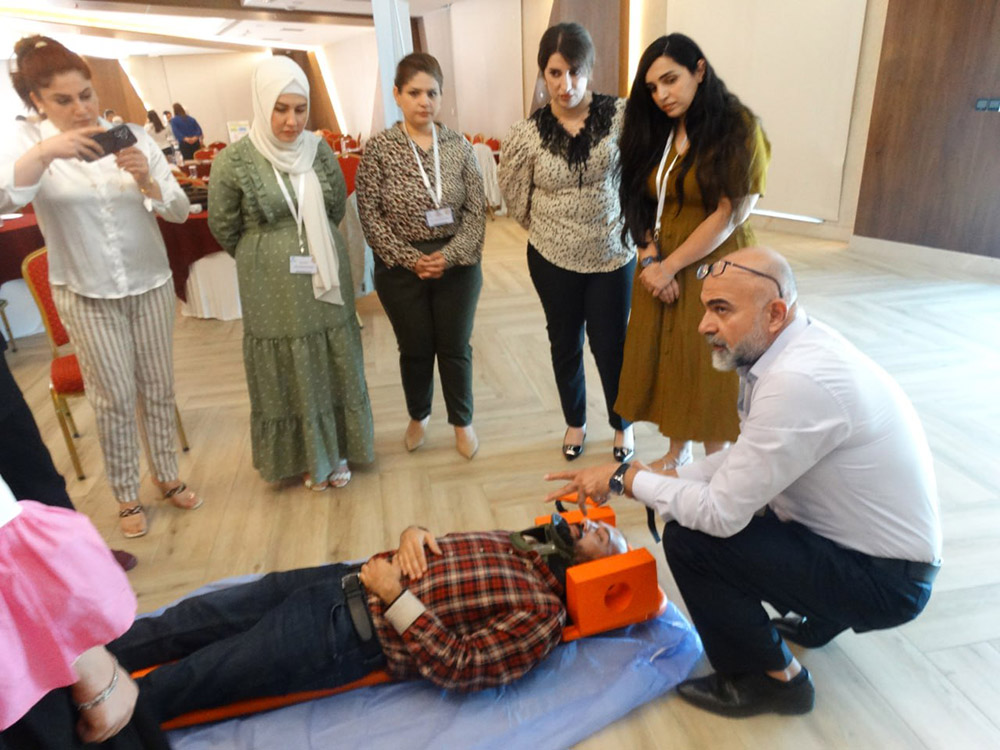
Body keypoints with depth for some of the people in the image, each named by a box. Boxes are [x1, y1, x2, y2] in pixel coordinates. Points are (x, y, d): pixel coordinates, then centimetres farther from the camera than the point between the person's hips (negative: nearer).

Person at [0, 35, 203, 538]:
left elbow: (179, 212, -6)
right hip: (87, 295, -1)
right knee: (115, 398, 4)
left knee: (159, 389, 11)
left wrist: (148, 181, -25)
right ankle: (126, 497, 22)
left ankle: (167, 476, 29)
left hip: (150, 284, 2)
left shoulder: (133, 136, -3)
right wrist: (45, 152, -34)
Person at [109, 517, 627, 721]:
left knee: (195, 675, -2)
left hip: (349, 638, -7)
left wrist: (394, 595, -21)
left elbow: (458, 669, -20)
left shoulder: (542, 612, -12)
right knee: (196, 619, 7)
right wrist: (413, 534, -6)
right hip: (346, 578, 7)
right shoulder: (521, 544, 11)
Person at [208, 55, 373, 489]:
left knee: (333, 366, 13)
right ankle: (306, 457, 29)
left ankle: (336, 450, 33)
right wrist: (271, 257, 9)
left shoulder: (320, 151, -2)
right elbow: (223, 228, 0)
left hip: (326, 281, 3)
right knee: (289, 373, 10)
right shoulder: (234, 162, -11)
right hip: (273, 291, -3)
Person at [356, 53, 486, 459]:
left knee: (455, 348, 11)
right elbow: (369, 214, -7)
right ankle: (418, 416, 39)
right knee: (415, 348, 13)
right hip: (401, 268, -1)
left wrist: (450, 255, -15)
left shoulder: (458, 146, -2)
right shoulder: (379, 147, -6)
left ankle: (462, 421, 32)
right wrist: (410, 259, -13)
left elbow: (476, 210, -3)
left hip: (457, 265, 1)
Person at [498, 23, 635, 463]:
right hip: (553, 260, 1)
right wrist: (547, 228, 7)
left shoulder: (619, 116, -11)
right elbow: (516, 199, 4)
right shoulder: (527, 135, -9)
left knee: (611, 345, 7)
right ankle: (575, 422, 40)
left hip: (613, 256, -1)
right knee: (565, 343, 16)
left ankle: (623, 425, 35)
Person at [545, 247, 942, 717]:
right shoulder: (794, 344, -3)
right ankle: (817, 617, 28)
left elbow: (722, 514, -27)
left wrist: (626, 479, -16)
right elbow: (749, 457, 6)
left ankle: (772, 680, 7)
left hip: (886, 580, -9)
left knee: (689, 538, -18)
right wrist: (671, 479, -4)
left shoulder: (797, 382, -32)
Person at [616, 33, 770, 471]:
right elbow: (643, 204, 8)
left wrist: (670, 267, -14)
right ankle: (677, 453, 33)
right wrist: (650, 258, -8)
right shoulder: (655, 132, 9)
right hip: (661, 273, 5)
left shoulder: (737, 129, -9)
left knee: (709, 370, 5)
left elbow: (730, 214, -15)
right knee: (668, 363, 13)